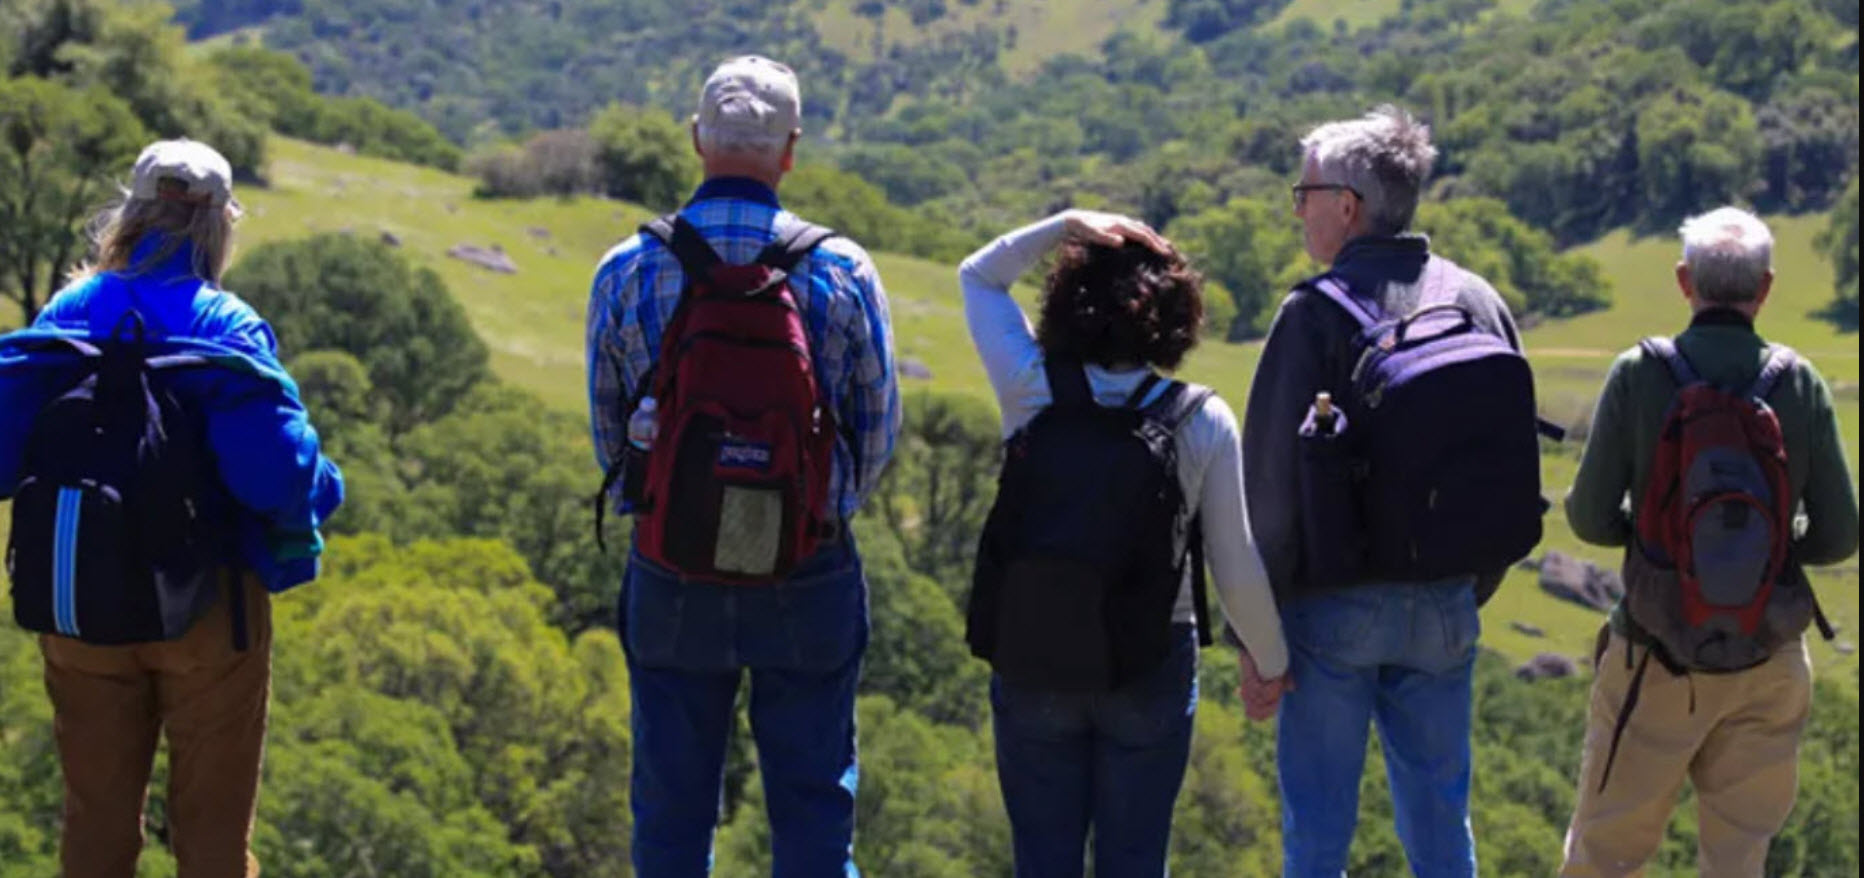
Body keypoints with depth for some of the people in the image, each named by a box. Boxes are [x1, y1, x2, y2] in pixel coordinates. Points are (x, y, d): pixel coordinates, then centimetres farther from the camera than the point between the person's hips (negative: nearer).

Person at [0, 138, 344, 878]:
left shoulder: (65, 316, -5)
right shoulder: (225, 327, -15)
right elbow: (277, 475, -23)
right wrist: (322, 491, -2)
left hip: (80, 607, 3)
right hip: (206, 607, -3)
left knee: (96, 818, 18)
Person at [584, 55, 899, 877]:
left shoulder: (626, 272, -5)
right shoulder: (842, 271, -7)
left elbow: (607, 437, 5)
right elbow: (879, 430, 3)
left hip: (671, 575, 1)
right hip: (809, 581, -1)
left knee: (671, 812, 12)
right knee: (814, 808, 9)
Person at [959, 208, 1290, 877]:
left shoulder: (1032, 391, -9)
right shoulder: (1203, 421, -10)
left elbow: (977, 276, 8)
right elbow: (1236, 566, -6)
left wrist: (1064, 226, -5)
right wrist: (1271, 664, 9)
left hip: (1033, 661, 1)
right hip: (1153, 667, -1)